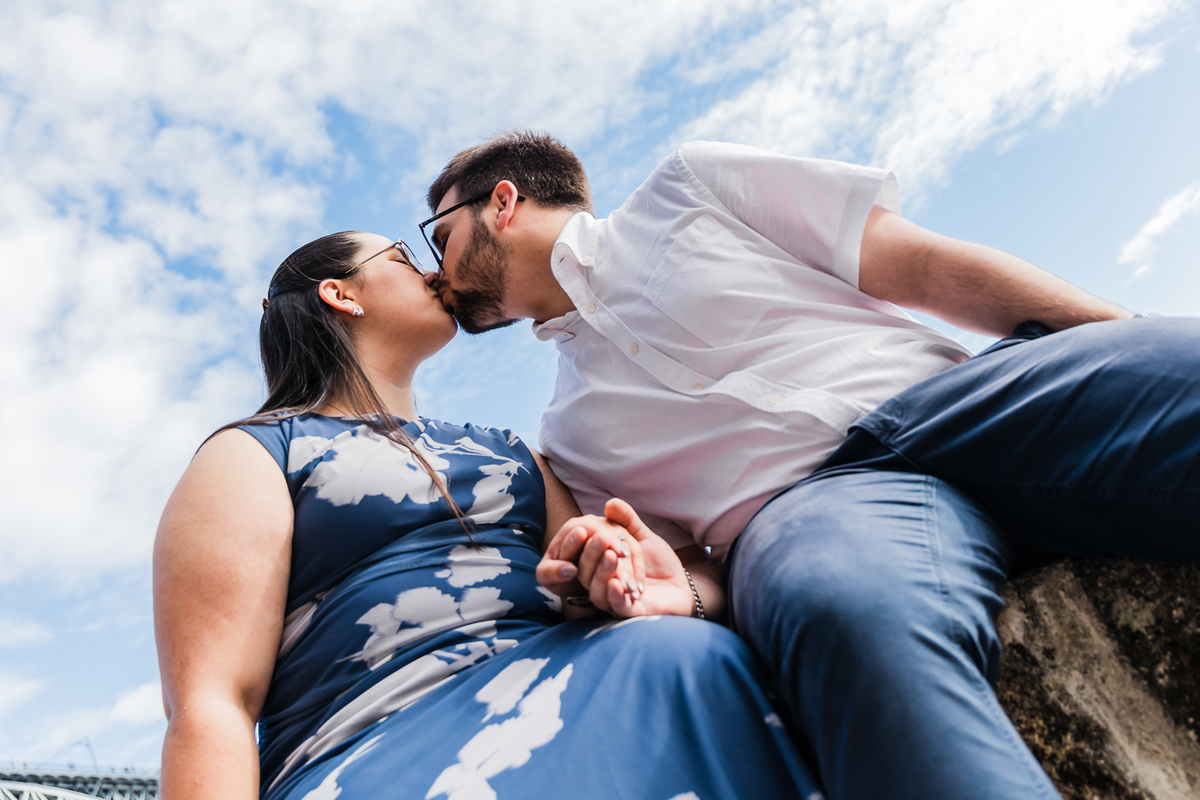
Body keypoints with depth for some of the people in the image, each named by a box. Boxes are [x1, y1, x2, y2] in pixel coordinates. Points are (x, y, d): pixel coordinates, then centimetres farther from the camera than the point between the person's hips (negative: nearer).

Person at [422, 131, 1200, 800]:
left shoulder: (690, 186, 17)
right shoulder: (566, 435, 25)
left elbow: (930, 268, 9)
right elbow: (680, 557, 18)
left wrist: (1137, 342, 0)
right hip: (799, 505, 1)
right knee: (849, 612, -35)